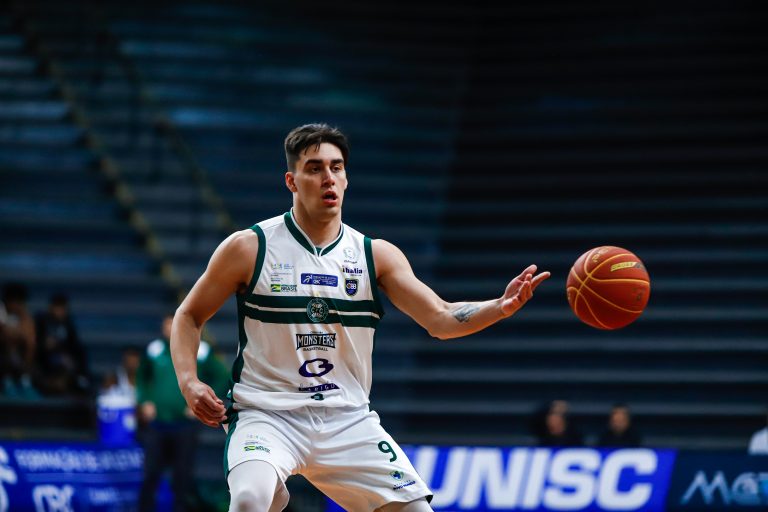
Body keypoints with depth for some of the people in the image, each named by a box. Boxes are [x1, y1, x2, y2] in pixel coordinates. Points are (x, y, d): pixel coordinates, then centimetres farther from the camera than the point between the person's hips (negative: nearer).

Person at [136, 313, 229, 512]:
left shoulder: (201, 352, -2)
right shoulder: (155, 349, 3)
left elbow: (222, 380, 4)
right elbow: (141, 377, 19)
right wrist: (144, 401, 5)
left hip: (184, 423, -1)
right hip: (156, 423, 1)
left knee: (183, 477, 0)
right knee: (151, 474, -1)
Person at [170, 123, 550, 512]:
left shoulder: (376, 255, 5)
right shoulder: (249, 248, -3)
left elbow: (440, 319, -3)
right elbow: (189, 316, 6)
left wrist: (500, 307, -22)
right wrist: (188, 382, -11)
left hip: (347, 421, 4)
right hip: (267, 416, -3)